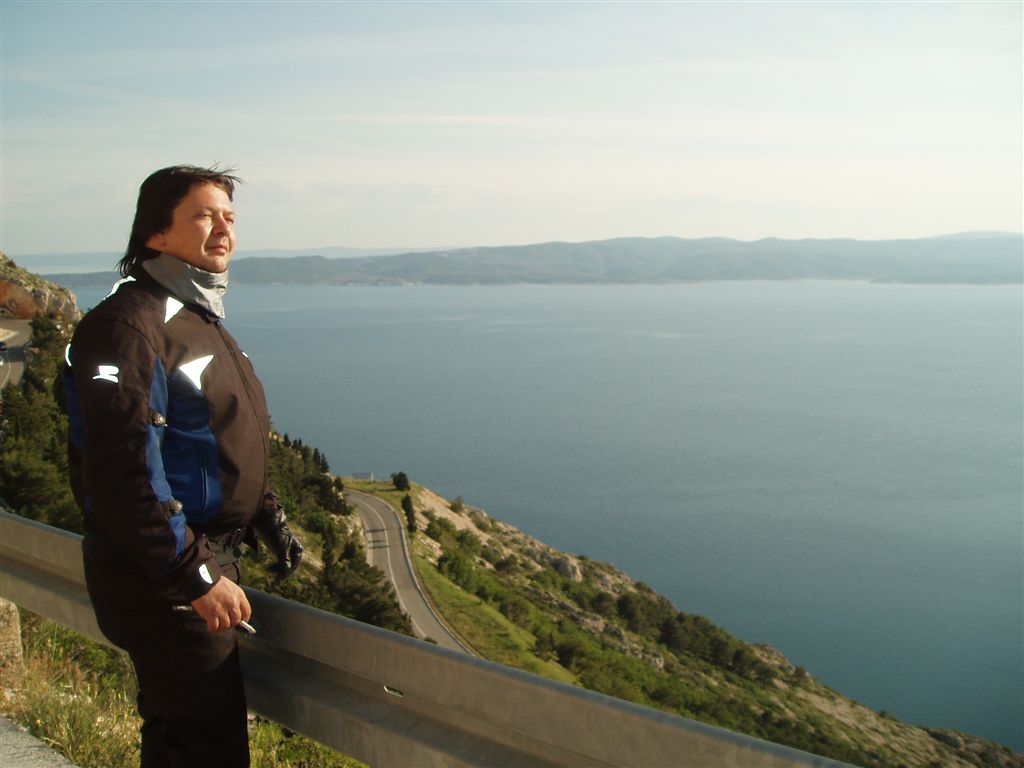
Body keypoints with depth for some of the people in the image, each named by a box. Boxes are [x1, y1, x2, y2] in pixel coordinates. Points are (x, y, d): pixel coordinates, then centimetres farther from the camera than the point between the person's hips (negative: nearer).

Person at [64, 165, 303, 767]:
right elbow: (123, 474, -25)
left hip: (209, 556, 10)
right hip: (160, 579, -9)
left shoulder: (200, 317, 14)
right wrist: (195, 578, -23)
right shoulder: (128, 325, -18)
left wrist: (271, 522, 16)